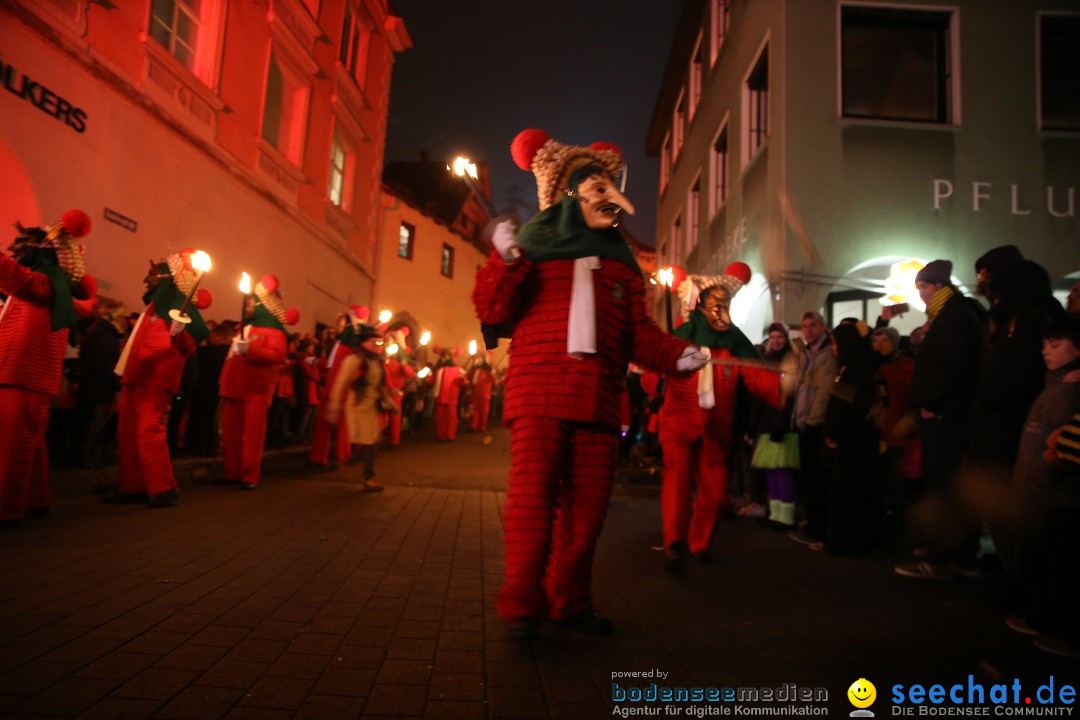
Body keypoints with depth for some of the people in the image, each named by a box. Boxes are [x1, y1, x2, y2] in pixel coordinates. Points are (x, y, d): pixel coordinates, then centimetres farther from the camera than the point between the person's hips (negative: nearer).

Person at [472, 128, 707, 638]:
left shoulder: (621, 265, 22)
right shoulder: (535, 248, 9)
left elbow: (639, 332, 14)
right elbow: (494, 314, 1)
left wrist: (676, 354, -3)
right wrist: (505, 262, -15)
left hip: (597, 401, 4)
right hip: (539, 394, -4)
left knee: (586, 505, 7)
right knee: (532, 497, -11)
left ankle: (571, 602, 20)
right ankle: (523, 605, 1)